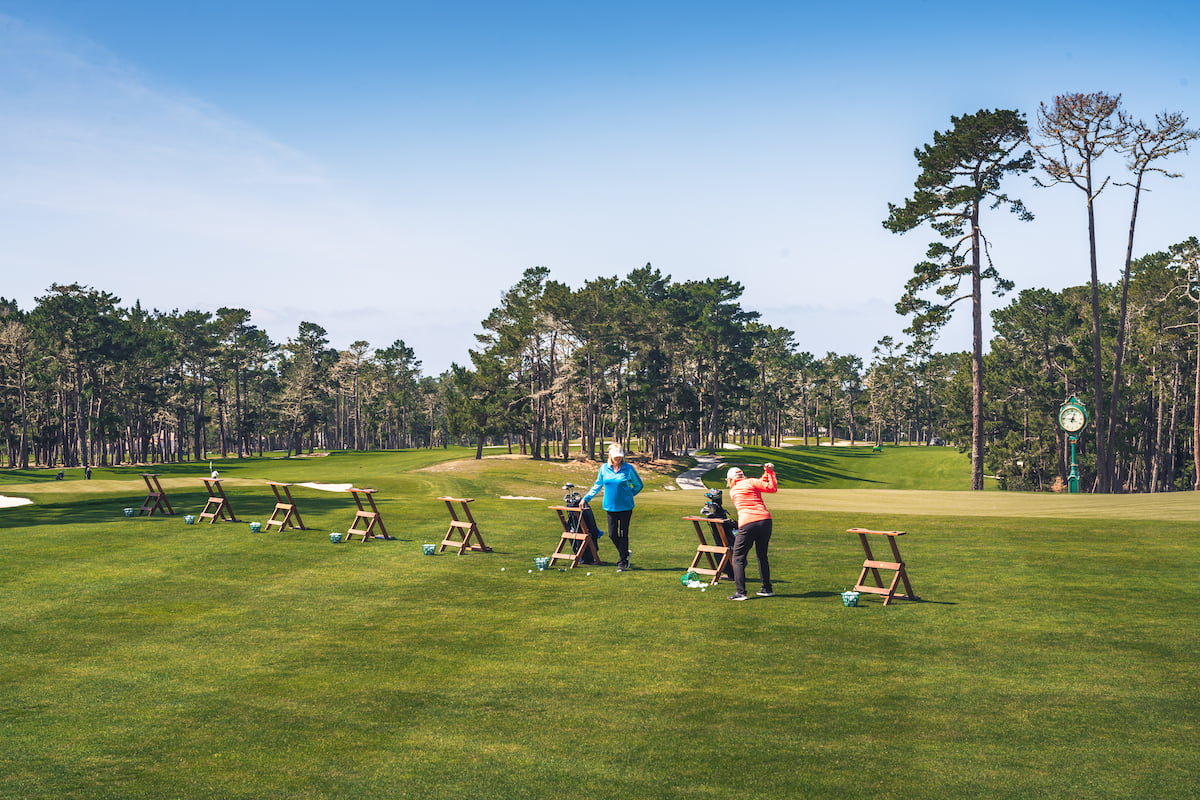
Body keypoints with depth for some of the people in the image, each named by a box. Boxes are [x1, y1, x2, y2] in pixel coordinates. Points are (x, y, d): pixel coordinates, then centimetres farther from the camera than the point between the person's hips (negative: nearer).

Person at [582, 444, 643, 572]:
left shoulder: (629, 469, -4)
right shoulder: (604, 468, 4)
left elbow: (638, 485, 9)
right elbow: (597, 485, 14)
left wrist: (628, 494, 2)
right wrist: (586, 498, 8)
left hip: (625, 507, -3)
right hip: (610, 507, 3)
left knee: (623, 535, 0)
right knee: (612, 534, 2)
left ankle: (622, 562, 9)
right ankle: (625, 554, 27)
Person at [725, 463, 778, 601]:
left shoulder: (732, 492, 16)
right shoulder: (750, 482, 8)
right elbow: (772, 488, 0)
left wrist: (766, 474, 23)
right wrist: (770, 472, 10)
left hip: (747, 525, -2)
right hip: (765, 521, 2)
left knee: (738, 558, 3)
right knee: (762, 556, 18)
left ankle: (740, 592, -8)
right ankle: (767, 589, 24)